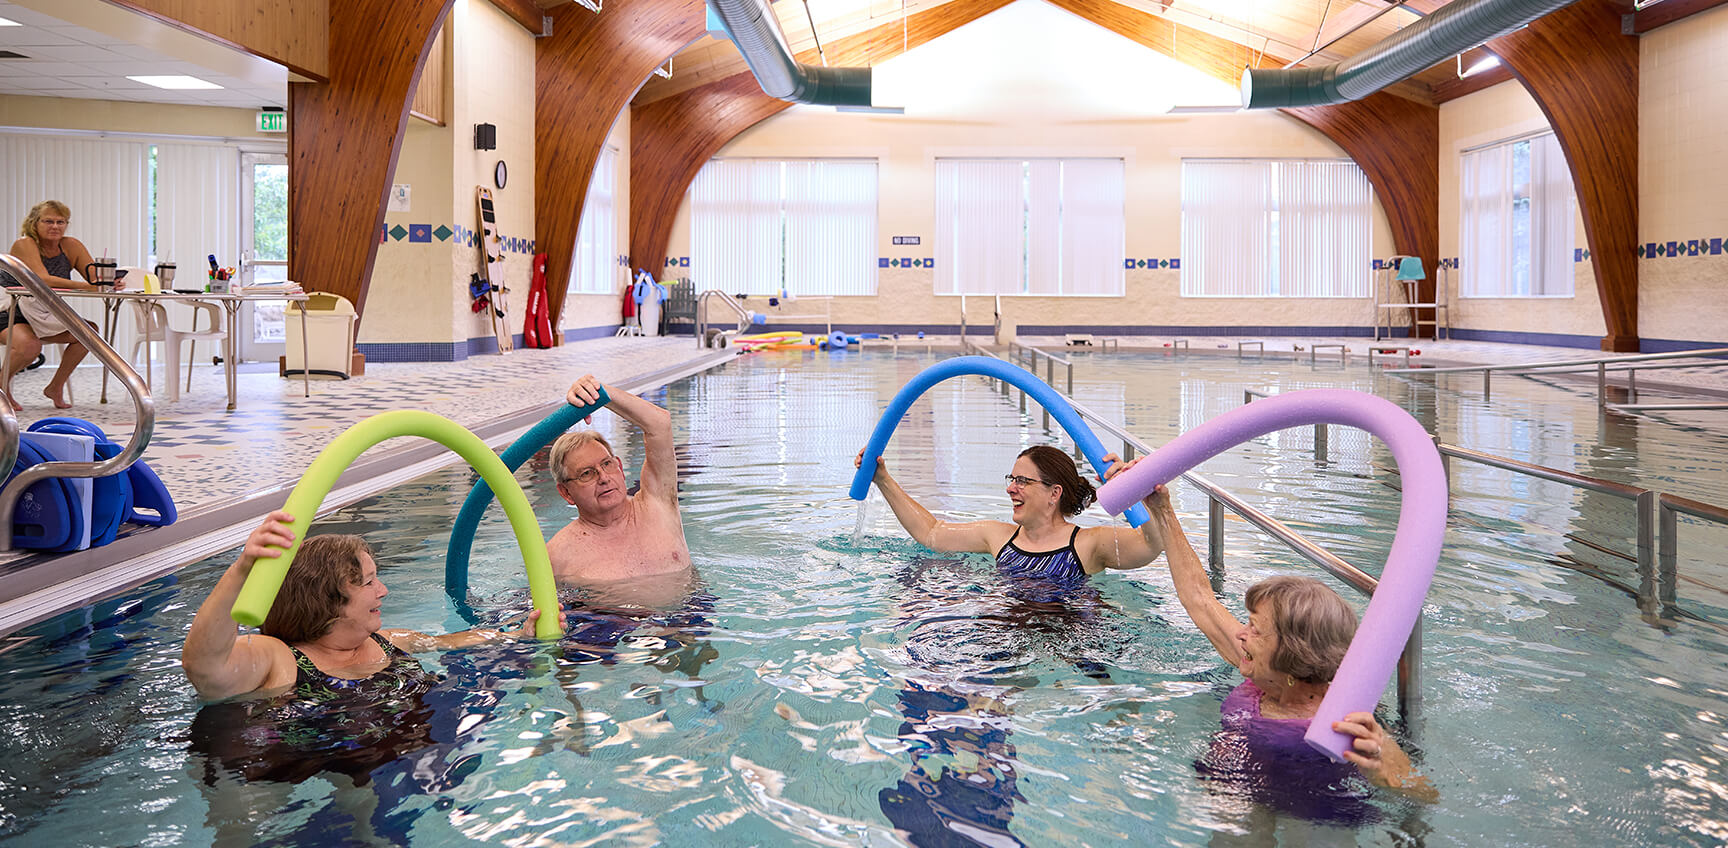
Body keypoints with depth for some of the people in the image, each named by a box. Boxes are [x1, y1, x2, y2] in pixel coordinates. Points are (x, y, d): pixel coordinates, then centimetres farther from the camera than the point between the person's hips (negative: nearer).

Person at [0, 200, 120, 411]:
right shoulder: (24, 244, -18)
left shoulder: (71, 246, -3)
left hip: (44, 318, 6)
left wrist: (112, 283, -38)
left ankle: (56, 387, 1)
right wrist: (86, 286, -47)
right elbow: (43, 279, -33)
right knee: (29, 346, -34)